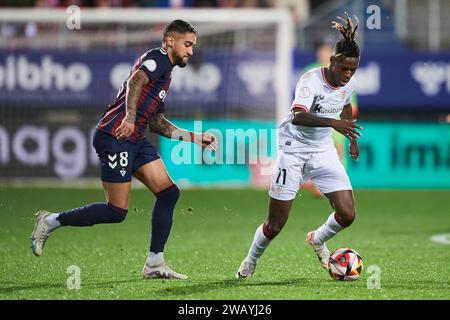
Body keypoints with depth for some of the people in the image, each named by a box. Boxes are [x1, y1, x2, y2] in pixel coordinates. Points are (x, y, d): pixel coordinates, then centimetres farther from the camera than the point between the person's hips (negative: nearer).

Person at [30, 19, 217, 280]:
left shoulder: (166, 73, 24)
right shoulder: (157, 58, -5)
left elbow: (156, 123, 29)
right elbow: (135, 82, -26)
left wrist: (194, 138, 27)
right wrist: (130, 117, -40)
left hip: (136, 140, 10)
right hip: (115, 137, -10)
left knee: (169, 192, 0)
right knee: (117, 212, -8)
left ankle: (154, 263, 4)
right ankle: (50, 222, 8)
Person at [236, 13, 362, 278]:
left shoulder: (349, 83, -4)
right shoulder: (312, 81, -25)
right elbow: (297, 116, -42)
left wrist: (352, 137, 24)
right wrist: (332, 123, -55)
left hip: (324, 152, 5)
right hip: (294, 151, -5)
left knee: (347, 215, -9)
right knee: (276, 225, 0)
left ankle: (318, 240, 25)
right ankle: (251, 260, 32)